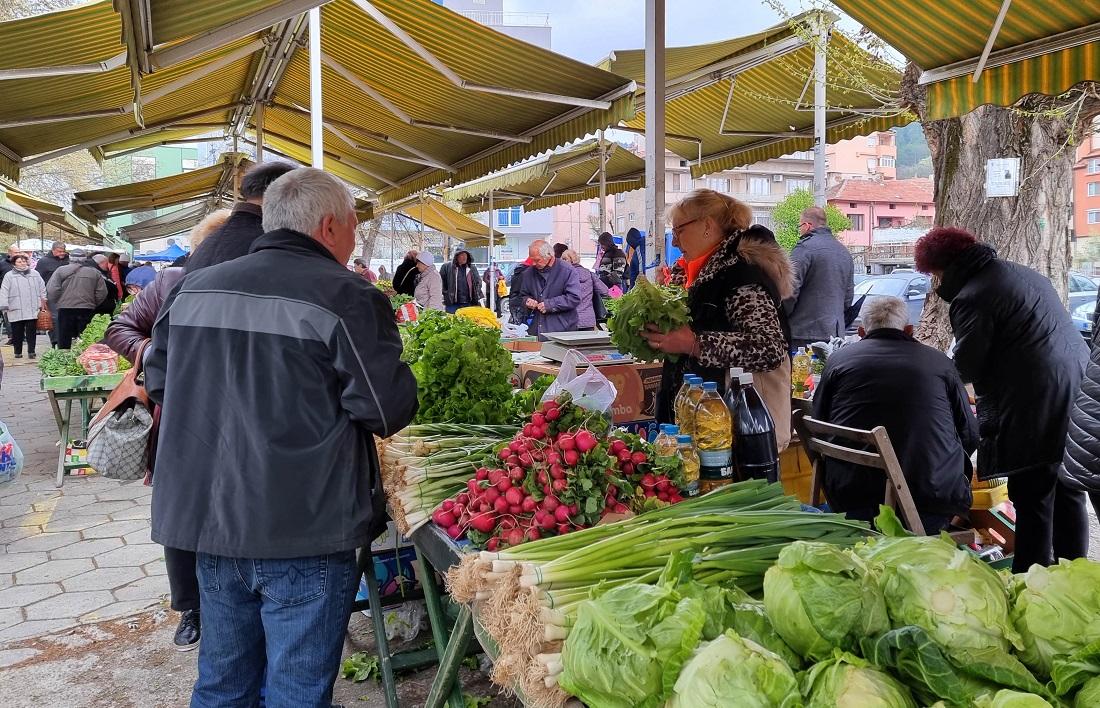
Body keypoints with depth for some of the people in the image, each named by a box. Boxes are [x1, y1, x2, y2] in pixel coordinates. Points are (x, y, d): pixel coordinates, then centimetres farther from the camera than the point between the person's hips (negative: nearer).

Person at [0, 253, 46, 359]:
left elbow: (42, 289, 15)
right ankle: (18, 352, 14)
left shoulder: (35, 274, 10)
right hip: (16, 311, -1)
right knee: (17, 332, 4)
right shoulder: (9, 276, 3)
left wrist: (42, 303, 12)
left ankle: (31, 351, 7)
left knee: (31, 332, 0)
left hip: (32, 310, 1)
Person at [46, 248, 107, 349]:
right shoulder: (95, 272, 4)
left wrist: (57, 304, 11)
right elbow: (102, 293, 1)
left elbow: (52, 291, -4)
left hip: (65, 310, 0)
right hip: (87, 310, 0)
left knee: (64, 344, 7)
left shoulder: (60, 270, 2)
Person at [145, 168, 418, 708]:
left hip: (207, 519, 6)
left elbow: (159, 382, 16)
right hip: (304, 530, -6)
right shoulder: (347, 297, -13)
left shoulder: (193, 288, 7)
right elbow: (390, 411, -13)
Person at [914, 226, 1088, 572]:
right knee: (1068, 494, 18)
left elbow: (965, 369, -9)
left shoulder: (970, 299, -13)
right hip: (1077, 396, 10)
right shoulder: (1021, 272, 16)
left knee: (1032, 502, -1)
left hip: (1037, 407, -10)